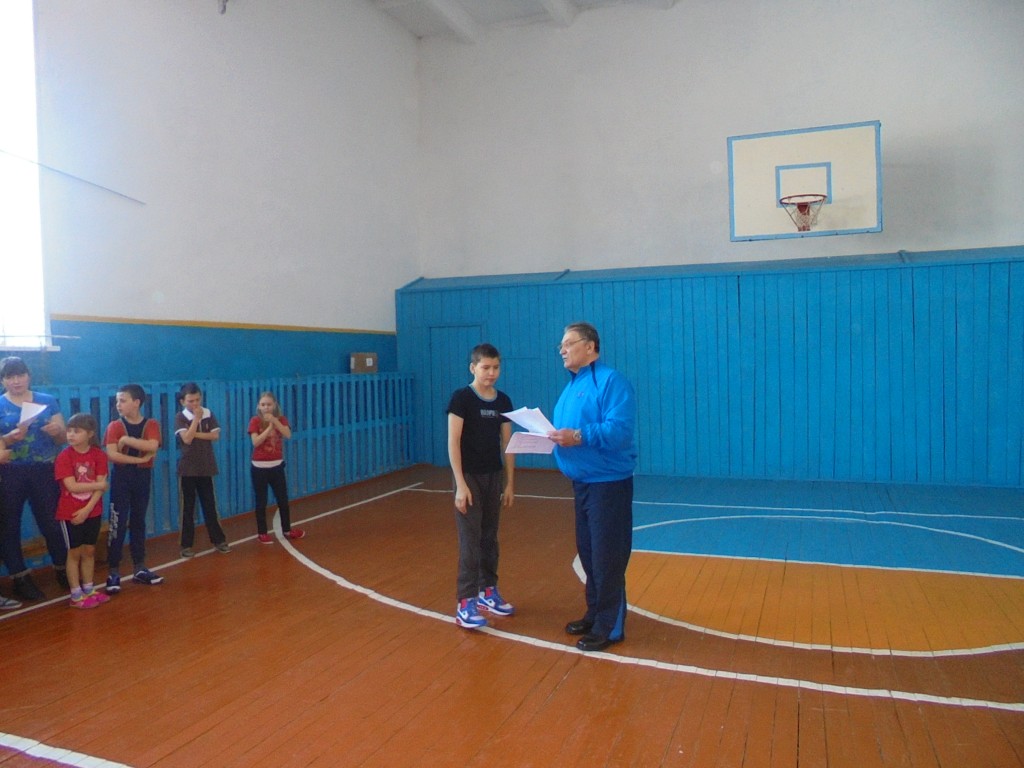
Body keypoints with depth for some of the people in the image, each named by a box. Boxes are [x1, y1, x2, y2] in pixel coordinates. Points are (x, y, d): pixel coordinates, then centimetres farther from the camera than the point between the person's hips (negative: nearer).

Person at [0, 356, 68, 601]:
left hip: (43, 471, 1)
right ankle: (21, 577, 17)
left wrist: (57, 431, -13)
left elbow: (62, 438, 8)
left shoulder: (47, 401, 7)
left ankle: (63, 570, 19)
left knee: (52, 522, 4)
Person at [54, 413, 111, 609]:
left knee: (89, 551, 12)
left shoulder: (98, 455, -4)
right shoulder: (64, 456, -11)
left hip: (93, 512, 3)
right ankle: (76, 595, 13)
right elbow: (72, 486, -18)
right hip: (70, 513, -3)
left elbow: (100, 487, -9)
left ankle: (89, 590, 23)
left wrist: (87, 509, -18)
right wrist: (98, 485, -11)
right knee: (74, 552, 5)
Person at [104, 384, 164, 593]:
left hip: (143, 477, 2)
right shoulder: (115, 426, -3)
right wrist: (140, 459, -15)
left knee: (138, 523, 12)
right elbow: (112, 455, -15)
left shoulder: (151, 424, -1)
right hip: (121, 478, -2)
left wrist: (127, 439, -17)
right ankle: (114, 572, 2)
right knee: (117, 525, -4)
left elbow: (152, 446, -19)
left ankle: (139, 569, 20)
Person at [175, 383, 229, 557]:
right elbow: (186, 439, -19)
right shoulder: (180, 417, -6)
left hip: (206, 468, 3)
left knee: (210, 505, 9)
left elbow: (215, 436, -4)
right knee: (188, 507, 4)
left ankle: (218, 539, 17)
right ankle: (187, 544, 12)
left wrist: (196, 434, -14)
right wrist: (196, 418, -18)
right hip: (187, 469, -3)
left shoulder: (208, 414, 4)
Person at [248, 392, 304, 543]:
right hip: (259, 467, -3)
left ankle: (287, 529, 26)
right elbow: (256, 442, -19)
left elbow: (288, 435, -18)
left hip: (277, 466, 3)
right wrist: (269, 427, -21)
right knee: (261, 502, 4)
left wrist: (274, 421, -25)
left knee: (283, 500, 11)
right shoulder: (255, 421, -7)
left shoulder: (281, 419, 1)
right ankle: (262, 533, 15)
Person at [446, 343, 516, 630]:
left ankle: (488, 592, 28)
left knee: (490, 538, 14)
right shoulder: (461, 398, -10)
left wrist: (510, 483, 7)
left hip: (494, 477, 5)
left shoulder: (503, 401, 5)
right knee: (470, 541, -4)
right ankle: (465, 603, 2)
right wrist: (461, 484, -17)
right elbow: (453, 442, -13)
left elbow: (507, 444, 8)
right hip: (470, 477, -5)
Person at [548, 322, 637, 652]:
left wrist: (579, 436, -33)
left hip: (608, 482, -9)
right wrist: (550, 435, -2)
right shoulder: (571, 386, 14)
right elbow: (565, 431, 18)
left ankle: (610, 627, 9)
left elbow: (620, 429, -26)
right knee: (588, 553, 17)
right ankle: (594, 614, 31)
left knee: (607, 558, -2)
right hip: (581, 482, 9)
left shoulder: (611, 381, -15)